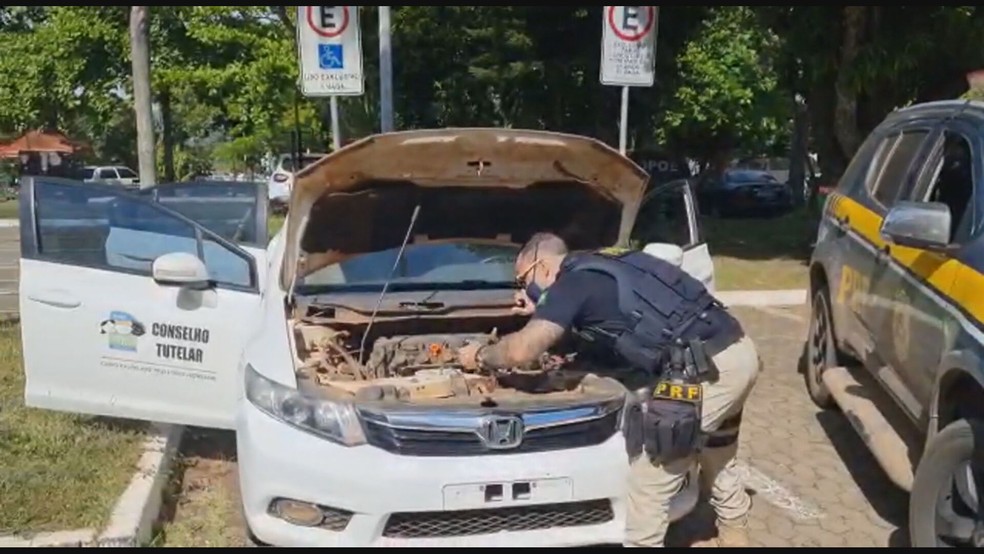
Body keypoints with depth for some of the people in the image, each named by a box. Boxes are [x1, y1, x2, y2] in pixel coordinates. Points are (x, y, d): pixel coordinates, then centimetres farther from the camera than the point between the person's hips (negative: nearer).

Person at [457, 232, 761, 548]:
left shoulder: (572, 283, -5)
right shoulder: (603, 268, 22)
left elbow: (521, 351, -13)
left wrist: (479, 356, 8)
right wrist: (544, 312, 35)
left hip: (705, 367, -10)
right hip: (739, 351, 10)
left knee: (650, 474, 4)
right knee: (715, 451, 31)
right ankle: (733, 538, 47)